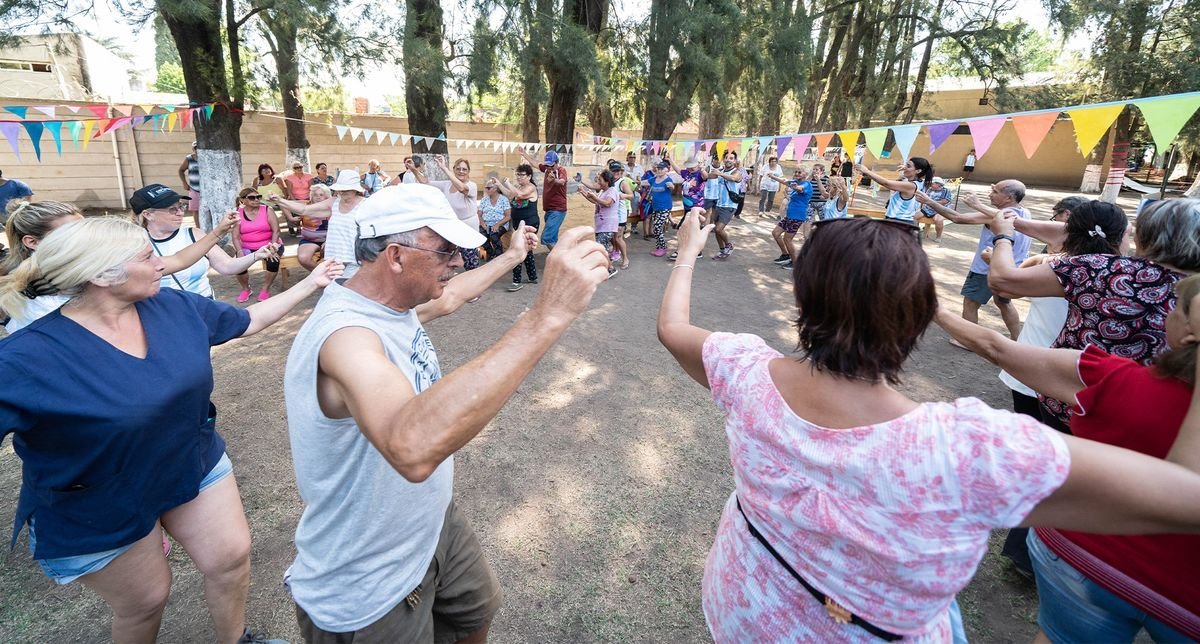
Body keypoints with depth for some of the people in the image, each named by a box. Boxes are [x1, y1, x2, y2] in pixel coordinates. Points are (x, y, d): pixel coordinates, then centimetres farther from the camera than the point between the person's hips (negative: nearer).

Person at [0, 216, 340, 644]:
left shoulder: (175, 306, -11)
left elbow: (249, 321, 3)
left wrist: (310, 283, 2)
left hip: (197, 468, 5)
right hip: (101, 512, -5)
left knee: (231, 559, 14)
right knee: (145, 602, 15)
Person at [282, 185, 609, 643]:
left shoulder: (394, 299, -6)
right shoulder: (345, 332, -36)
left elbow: (449, 297, 18)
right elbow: (413, 449, -55)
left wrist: (512, 257, 30)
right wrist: (548, 314, -56)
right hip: (366, 592, -7)